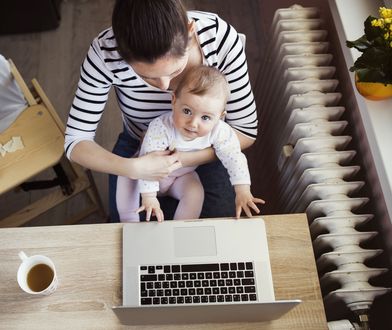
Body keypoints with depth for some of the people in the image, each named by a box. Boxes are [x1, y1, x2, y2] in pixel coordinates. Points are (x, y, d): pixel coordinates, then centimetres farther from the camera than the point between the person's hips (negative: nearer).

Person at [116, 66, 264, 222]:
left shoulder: (219, 132, -29)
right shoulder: (160, 128, -38)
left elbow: (234, 158, -21)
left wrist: (243, 191, -30)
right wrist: (149, 197, -35)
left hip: (183, 176, 1)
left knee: (195, 193, -26)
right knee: (126, 177, -22)